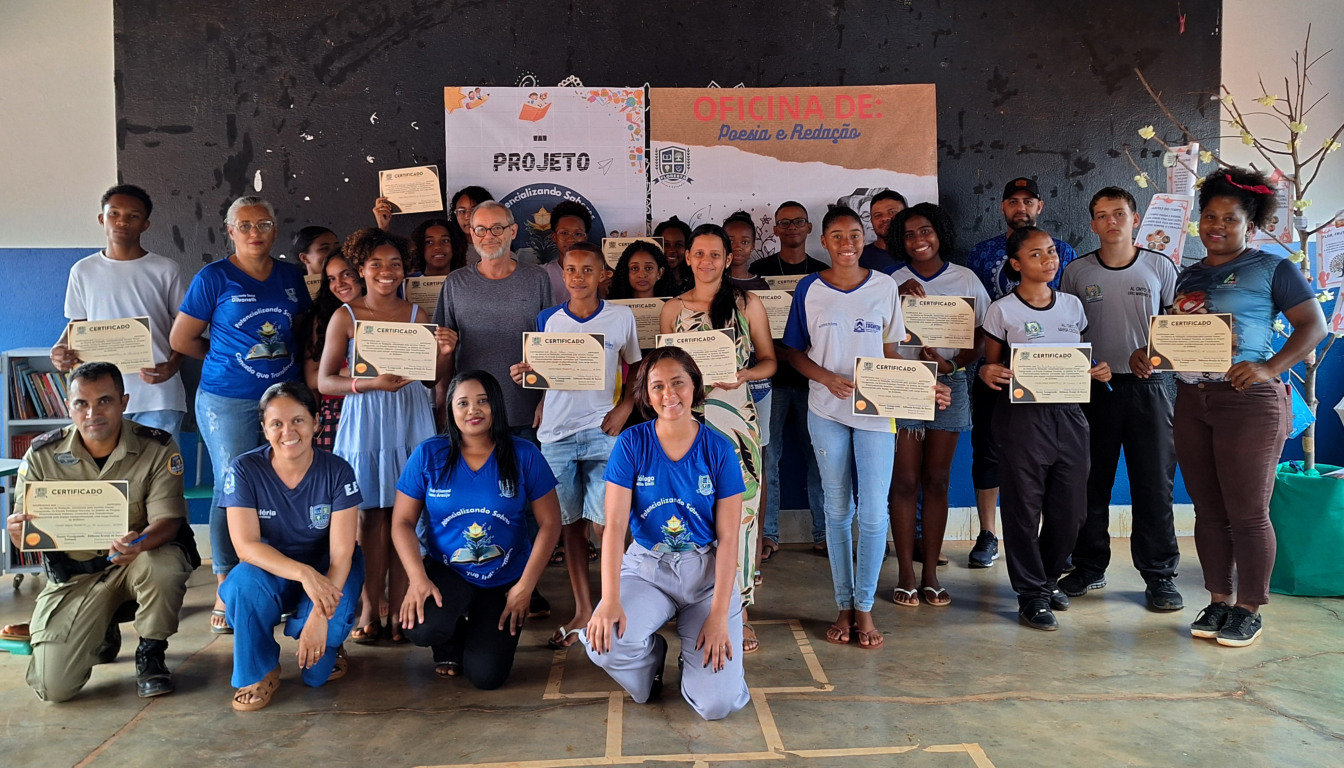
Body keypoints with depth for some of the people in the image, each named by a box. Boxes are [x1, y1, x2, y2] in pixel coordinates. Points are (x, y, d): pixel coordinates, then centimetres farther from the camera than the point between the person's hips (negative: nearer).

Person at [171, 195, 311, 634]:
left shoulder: (291, 277, 10)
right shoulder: (213, 278, -1)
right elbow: (181, 340, 3)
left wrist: (285, 360, 7)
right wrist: (230, 355, 7)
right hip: (228, 402, -3)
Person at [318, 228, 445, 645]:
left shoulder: (417, 314, 9)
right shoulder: (345, 317, 4)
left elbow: (433, 379, 12)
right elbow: (325, 381, -1)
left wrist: (441, 355, -9)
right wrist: (371, 384, -17)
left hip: (411, 419, 1)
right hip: (365, 422, -1)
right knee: (370, 514, 1)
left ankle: (399, 611, 8)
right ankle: (369, 612, 10)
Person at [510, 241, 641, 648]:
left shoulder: (621, 317, 2)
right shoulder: (547, 319, 5)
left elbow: (636, 367, 11)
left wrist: (625, 407, -3)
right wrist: (522, 375, -13)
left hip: (602, 431, -2)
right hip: (556, 432, 2)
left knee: (605, 522, -9)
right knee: (570, 523, 8)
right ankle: (582, 610, 18)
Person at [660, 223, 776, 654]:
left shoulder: (748, 304, 7)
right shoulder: (673, 308, 11)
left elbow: (769, 361, 8)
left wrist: (743, 375, -12)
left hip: (735, 418, -1)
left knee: (737, 513, -2)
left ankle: (737, 612, 11)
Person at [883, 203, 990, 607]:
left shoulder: (966, 279, 5)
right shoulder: (892, 282, 3)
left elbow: (982, 336, 4)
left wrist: (953, 363, -12)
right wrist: (899, 294, -17)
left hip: (950, 383, 1)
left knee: (936, 481, 6)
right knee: (905, 481, -1)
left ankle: (931, 573, 15)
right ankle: (906, 574, 9)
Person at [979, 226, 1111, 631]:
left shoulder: (1072, 305, 11)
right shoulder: (1002, 311, -3)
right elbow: (991, 366, 1)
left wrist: (1098, 370, -1)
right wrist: (987, 373, -21)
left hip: (1068, 413, 4)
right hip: (1021, 416, -4)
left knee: (1070, 510, 7)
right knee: (1024, 509, 1)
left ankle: (1048, 578, 31)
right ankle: (1032, 595, 15)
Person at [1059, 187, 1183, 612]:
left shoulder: (1160, 267, 4)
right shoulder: (1076, 271, 5)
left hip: (1150, 385, -1)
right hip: (1094, 387, 1)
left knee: (1155, 483, 2)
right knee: (1091, 481, 6)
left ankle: (1159, 575, 12)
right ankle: (1089, 567, 19)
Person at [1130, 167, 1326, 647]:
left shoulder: (1272, 269, 0)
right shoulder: (1189, 277, 16)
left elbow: (1314, 325, -5)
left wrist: (1271, 368, -18)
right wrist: (1146, 354, 0)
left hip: (1249, 401, -6)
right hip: (1191, 401, 6)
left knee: (1247, 512, -2)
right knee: (1208, 510, 10)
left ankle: (1249, 609, 11)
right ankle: (1218, 601, 21)